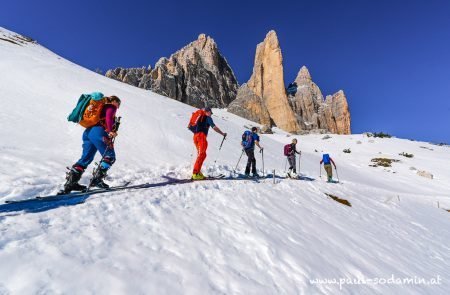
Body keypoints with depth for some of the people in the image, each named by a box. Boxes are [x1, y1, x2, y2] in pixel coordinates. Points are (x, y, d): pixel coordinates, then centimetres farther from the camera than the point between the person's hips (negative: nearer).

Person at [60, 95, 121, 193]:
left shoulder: (103, 107, 33)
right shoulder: (112, 107, 8)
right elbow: (109, 118, -13)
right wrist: (111, 131, -10)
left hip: (88, 132, 9)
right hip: (98, 132, -9)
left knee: (86, 158, 9)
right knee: (110, 156, -3)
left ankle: (70, 182, 5)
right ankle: (97, 179, -10)